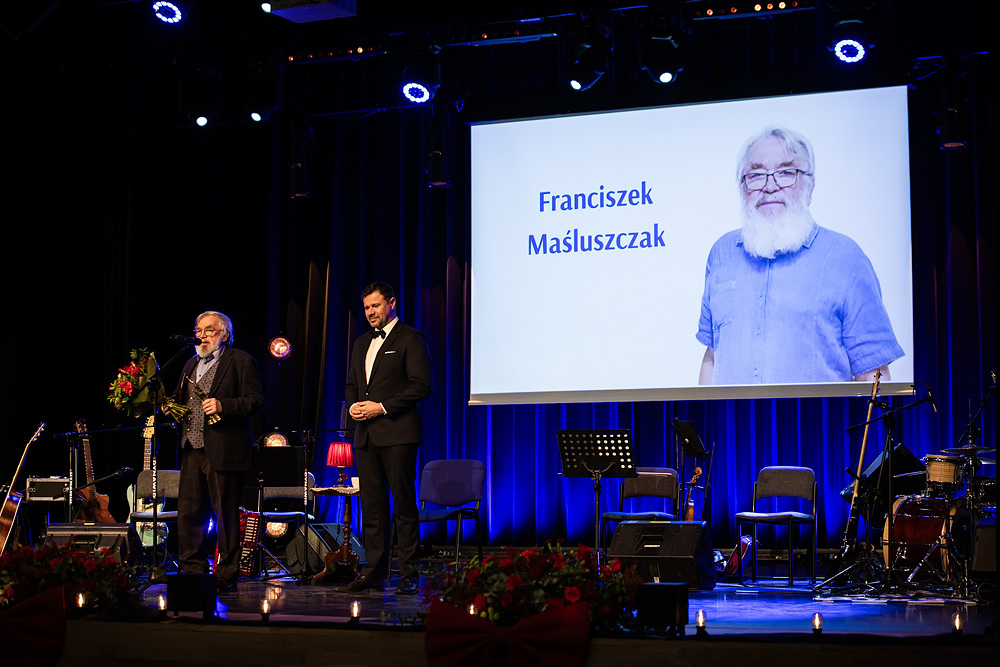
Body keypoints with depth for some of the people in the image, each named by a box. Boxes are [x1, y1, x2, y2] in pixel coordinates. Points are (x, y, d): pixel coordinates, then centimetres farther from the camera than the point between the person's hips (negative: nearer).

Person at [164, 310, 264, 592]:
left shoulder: (241, 361, -1)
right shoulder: (192, 364, 21)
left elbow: (255, 401, -8)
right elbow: (181, 399, 31)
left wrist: (223, 406, -20)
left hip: (223, 451, -7)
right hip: (192, 450, 7)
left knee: (226, 514, -3)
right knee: (188, 513, 7)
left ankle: (226, 575, 4)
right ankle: (193, 571, 17)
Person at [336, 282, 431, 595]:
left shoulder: (410, 339, -2)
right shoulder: (361, 343, 21)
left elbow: (421, 385, -10)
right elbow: (351, 385, 26)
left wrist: (382, 407, -14)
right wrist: (353, 405, 4)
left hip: (397, 434, -7)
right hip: (365, 435, 7)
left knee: (404, 505, -5)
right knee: (372, 506, 7)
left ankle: (409, 573, -1)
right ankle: (373, 572, 11)